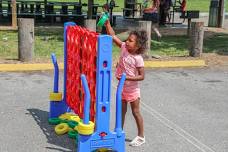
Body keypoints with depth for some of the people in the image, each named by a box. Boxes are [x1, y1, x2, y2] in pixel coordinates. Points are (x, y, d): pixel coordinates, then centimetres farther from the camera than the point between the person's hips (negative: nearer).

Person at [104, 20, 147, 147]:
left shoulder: (138, 59, -22)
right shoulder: (124, 47, -6)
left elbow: (142, 76, -21)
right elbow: (113, 36, -5)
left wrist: (128, 77, -29)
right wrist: (107, 24, -15)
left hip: (132, 89, -6)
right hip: (122, 87, 6)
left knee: (135, 112, 6)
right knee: (122, 110, 18)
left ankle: (141, 137, 20)